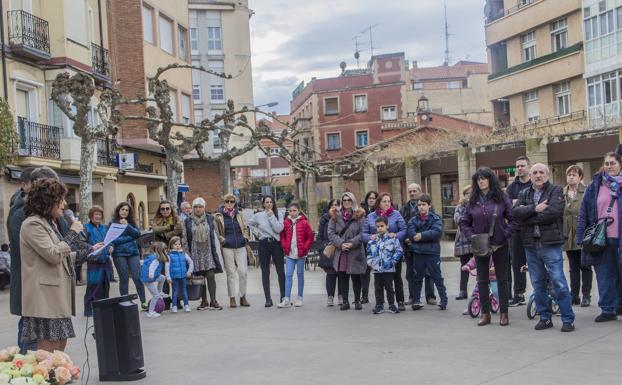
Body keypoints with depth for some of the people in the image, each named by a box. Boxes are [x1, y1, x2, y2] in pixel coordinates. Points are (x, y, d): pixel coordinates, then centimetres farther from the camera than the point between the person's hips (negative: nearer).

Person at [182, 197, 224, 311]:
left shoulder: (210, 219, 7)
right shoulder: (188, 222, 5)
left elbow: (215, 235, 9)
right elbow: (184, 239, 5)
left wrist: (217, 251, 4)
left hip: (208, 252, -1)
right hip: (195, 253, 1)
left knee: (211, 276, -9)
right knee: (200, 278, 4)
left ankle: (213, 301, -6)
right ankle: (204, 301, 11)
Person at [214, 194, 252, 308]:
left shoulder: (239, 214, 11)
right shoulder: (219, 216, 3)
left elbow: (245, 228, 21)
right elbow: (216, 232, 7)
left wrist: (246, 237, 5)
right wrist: (222, 240, -6)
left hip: (241, 247, 2)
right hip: (227, 248, -2)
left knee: (243, 272, -1)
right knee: (231, 273, 1)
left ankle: (243, 297, 11)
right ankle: (232, 298, 8)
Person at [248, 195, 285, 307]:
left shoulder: (277, 215, 3)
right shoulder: (258, 216, 4)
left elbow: (278, 229, -11)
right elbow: (249, 224, 17)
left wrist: (271, 216, -11)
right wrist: (256, 232, 5)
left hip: (276, 244, 0)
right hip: (264, 244, 1)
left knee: (281, 271, -3)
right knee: (265, 272, 3)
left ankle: (283, 297, 6)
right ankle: (268, 299, 8)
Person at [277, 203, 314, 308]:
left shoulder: (304, 223, -4)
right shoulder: (286, 222, 4)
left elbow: (310, 237, -1)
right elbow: (282, 236, 12)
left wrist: (305, 248, -8)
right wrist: (285, 247, 0)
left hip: (300, 254, -2)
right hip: (289, 254, 2)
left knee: (300, 275, 8)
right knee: (288, 275, -2)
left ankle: (300, 298, 16)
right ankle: (286, 300, -4)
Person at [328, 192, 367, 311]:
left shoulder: (359, 215, 2)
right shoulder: (335, 215, 8)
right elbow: (331, 232, 2)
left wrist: (352, 243, -15)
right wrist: (340, 243, -11)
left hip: (355, 251, -2)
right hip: (340, 251, 2)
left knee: (356, 277, 5)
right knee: (343, 277, 5)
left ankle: (357, 301, 15)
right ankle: (345, 301, 12)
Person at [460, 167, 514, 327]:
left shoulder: (502, 198, -4)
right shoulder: (473, 201, 4)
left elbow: (513, 219, -5)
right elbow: (464, 223, 8)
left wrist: (505, 234, -15)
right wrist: (471, 236, -7)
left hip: (499, 245, -3)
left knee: (502, 279, 5)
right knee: (482, 280, 6)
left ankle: (504, 313, 12)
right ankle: (485, 313, 13)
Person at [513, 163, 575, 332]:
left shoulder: (556, 191, 1)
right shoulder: (524, 194, 14)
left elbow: (553, 212, -17)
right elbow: (515, 211, -3)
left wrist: (527, 217, -10)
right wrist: (534, 208, -17)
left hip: (550, 243, -5)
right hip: (531, 244, 5)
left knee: (559, 281, -7)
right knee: (537, 283, 10)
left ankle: (568, 319, 1)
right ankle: (545, 318, 20)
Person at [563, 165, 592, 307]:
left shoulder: (587, 192, -5)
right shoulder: (562, 194, 7)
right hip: (568, 236, 4)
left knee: (585, 266, 4)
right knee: (573, 267, 11)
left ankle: (586, 295, 11)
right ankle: (574, 295, 17)